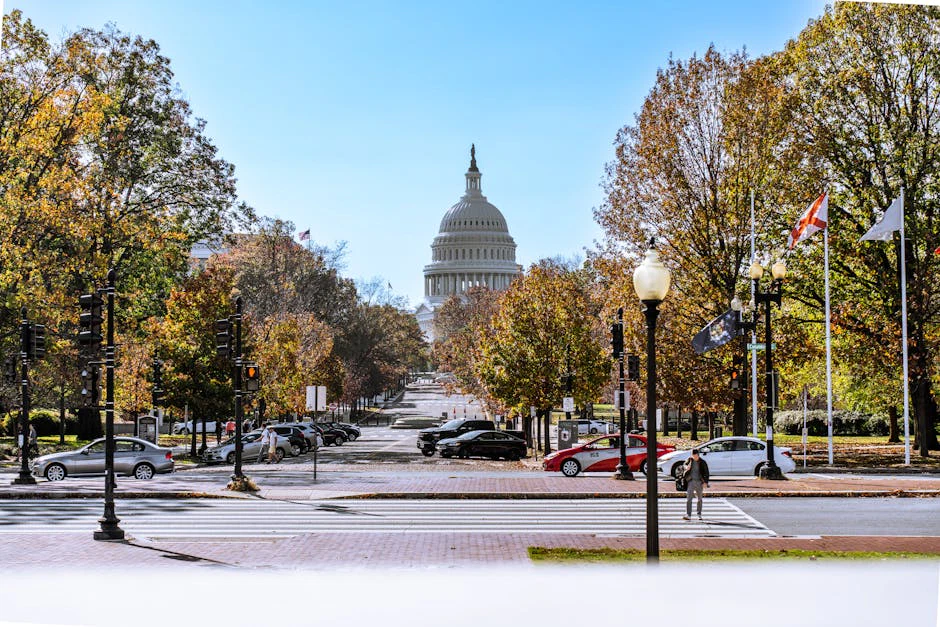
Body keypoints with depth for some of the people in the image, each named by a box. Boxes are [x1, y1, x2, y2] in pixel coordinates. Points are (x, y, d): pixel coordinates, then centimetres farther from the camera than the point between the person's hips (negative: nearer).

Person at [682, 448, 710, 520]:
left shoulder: (702, 462, -1)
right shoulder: (689, 460, 4)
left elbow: (706, 473, 1)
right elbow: (683, 466, 5)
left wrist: (705, 482, -9)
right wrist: (686, 467, -20)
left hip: (699, 482, 0)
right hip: (691, 481, 0)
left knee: (699, 499, 10)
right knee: (689, 498, -11)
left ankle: (699, 514, 23)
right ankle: (688, 515, -15)